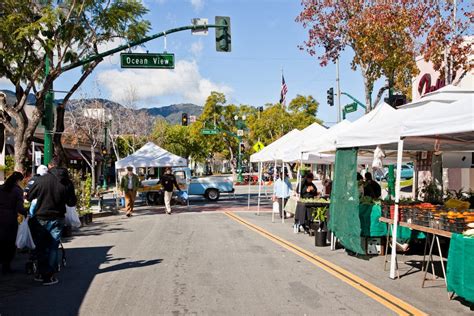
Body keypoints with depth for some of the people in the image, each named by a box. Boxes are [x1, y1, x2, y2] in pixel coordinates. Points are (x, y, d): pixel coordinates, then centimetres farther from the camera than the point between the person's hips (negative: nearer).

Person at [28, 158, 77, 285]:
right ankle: (49, 276, 9)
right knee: (53, 247, 10)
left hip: (40, 219, -1)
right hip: (57, 219, 1)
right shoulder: (67, 182, -8)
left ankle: (42, 273, 22)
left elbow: (29, 197, -2)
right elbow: (72, 202, -2)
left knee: (41, 247, 15)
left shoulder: (41, 179, -12)